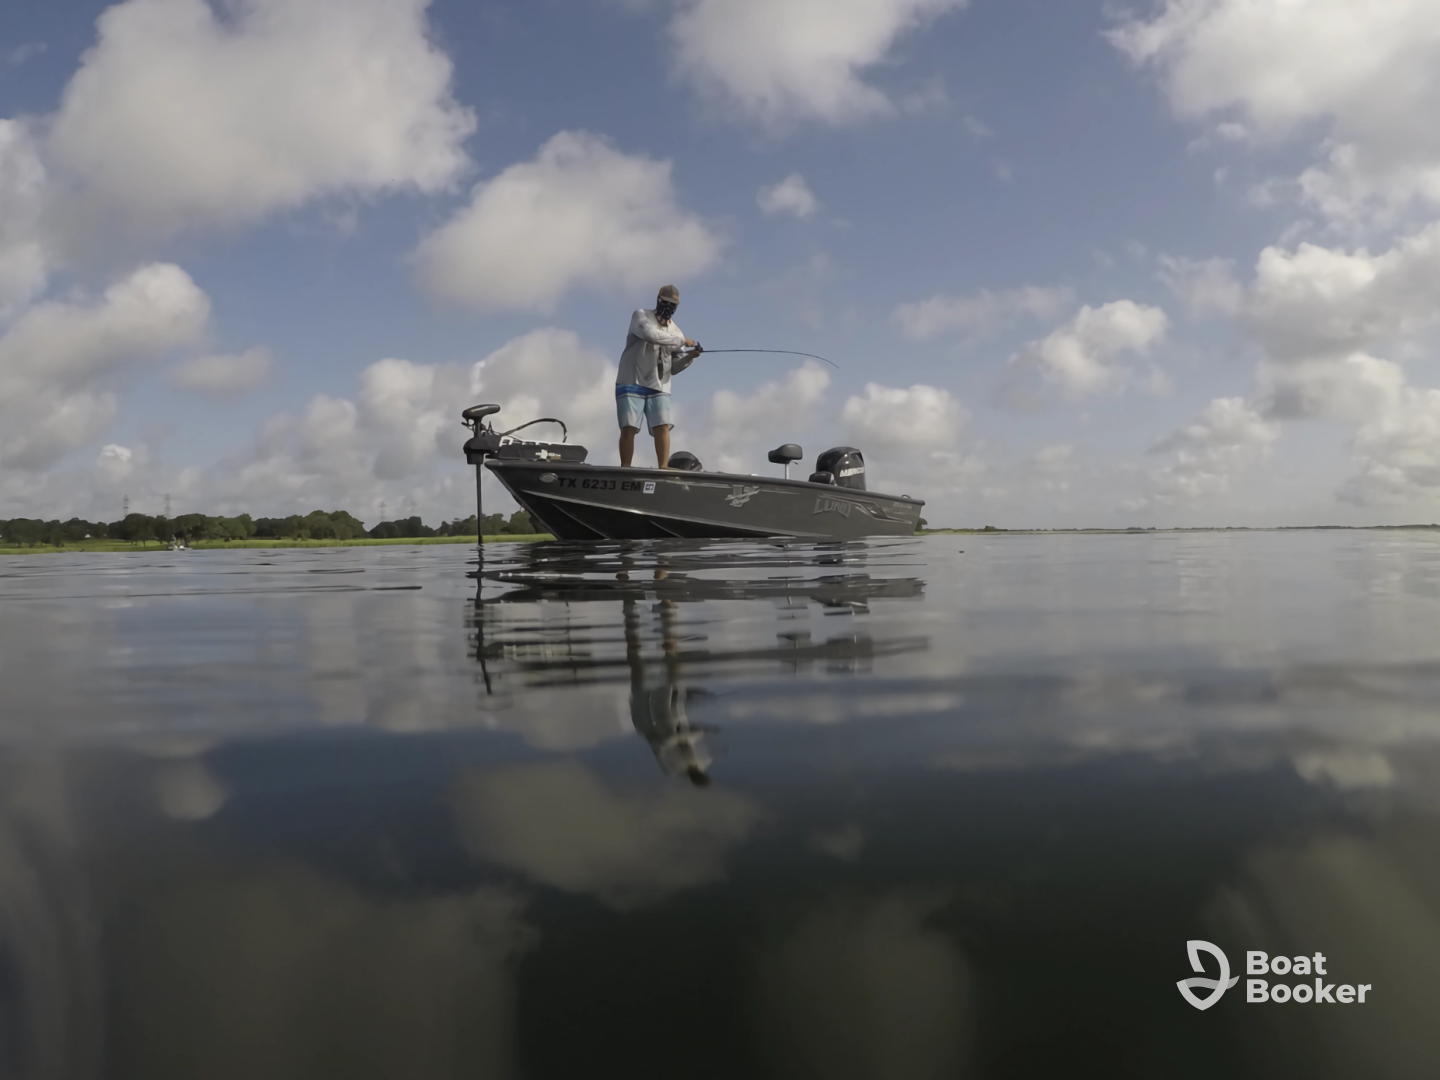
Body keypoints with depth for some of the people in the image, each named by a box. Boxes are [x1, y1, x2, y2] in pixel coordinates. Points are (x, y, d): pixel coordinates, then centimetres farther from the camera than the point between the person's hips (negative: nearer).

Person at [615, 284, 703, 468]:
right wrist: (682, 341, -19)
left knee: (662, 427, -11)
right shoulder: (641, 316, 1)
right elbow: (651, 334, -22)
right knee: (628, 428, -7)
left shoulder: (675, 331, 12)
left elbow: (674, 368, 10)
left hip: (659, 388, 3)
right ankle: (625, 469, -4)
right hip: (632, 384, -3)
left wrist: (689, 357, -9)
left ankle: (664, 467, -14)